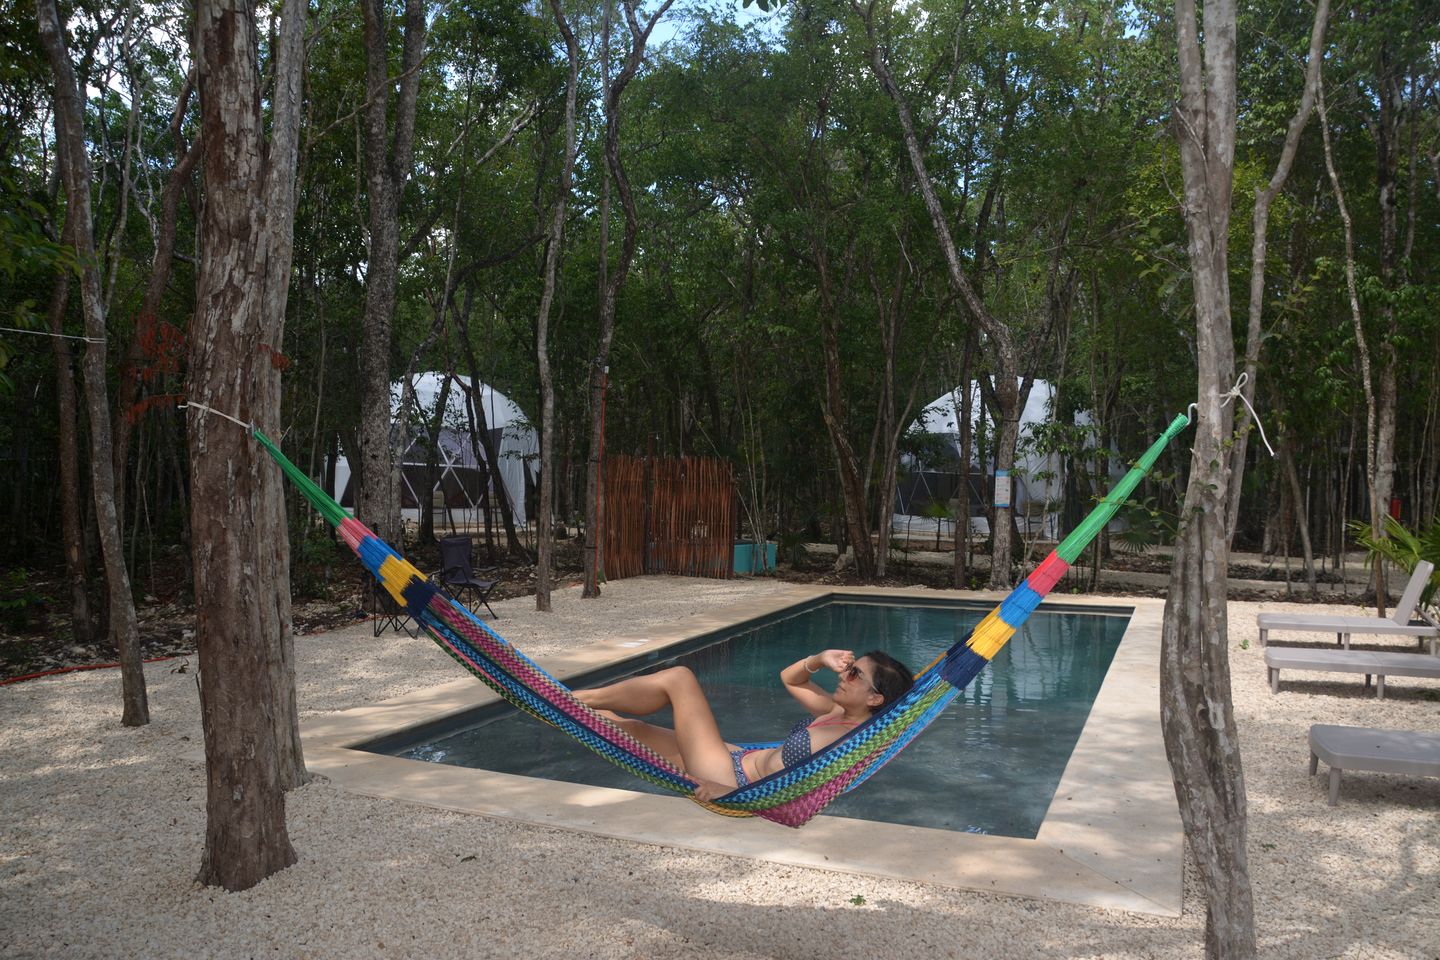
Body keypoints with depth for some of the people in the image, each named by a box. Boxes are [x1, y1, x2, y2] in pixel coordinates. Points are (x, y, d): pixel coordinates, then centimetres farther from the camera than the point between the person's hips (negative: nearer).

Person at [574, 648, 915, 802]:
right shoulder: (839, 712, 5)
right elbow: (789, 678, 17)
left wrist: (730, 792, -32)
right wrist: (820, 660, -3)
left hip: (731, 777, -9)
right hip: (741, 760, 9)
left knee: (679, 677, -8)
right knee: (624, 726, 12)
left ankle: (578, 699, 5)